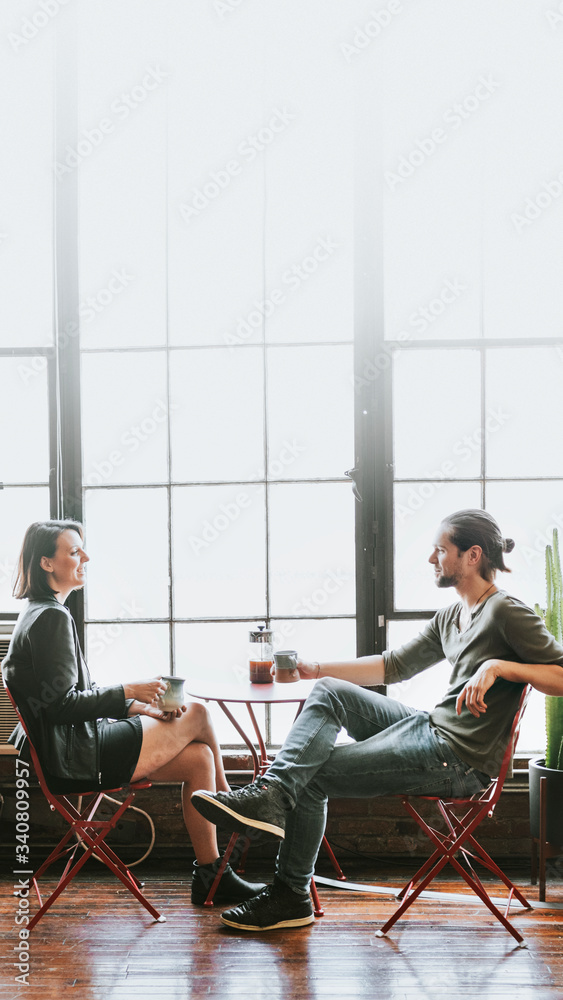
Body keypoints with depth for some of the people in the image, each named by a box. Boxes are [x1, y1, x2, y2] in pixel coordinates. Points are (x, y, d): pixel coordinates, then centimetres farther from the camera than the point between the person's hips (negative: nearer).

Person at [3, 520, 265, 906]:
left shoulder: (41, 615, 16)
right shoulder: (52, 618, -17)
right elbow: (60, 704, -21)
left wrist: (144, 708, 7)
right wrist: (128, 692, -14)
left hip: (72, 748, 10)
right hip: (72, 759, -10)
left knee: (199, 758, 2)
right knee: (198, 714, -3)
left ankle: (210, 875, 6)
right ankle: (228, 801, 24)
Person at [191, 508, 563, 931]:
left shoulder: (506, 612, -11)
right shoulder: (451, 617, 15)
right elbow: (395, 665, 21)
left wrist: (498, 666, -28)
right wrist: (316, 669, 18)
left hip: (459, 761, -9)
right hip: (431, 729, 9)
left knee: (312, 777, -8)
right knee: (328, 692, -7)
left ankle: (291, 895, 2)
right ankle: (272, 792, -16)